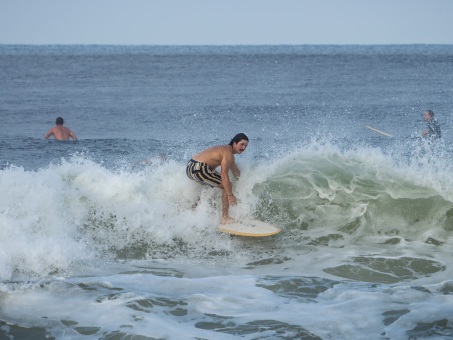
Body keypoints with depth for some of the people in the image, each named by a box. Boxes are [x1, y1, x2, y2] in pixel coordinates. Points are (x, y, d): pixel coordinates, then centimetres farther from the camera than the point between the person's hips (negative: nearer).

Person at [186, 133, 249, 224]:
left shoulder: (226, 150, 19)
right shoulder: (228, 153, -14)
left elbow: (236, 172, 29)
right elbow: (224, 175, -22)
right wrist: (230, 195, -22)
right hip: (199, 169, -11)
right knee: (227, 186, -8)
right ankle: (225, 218, -7)